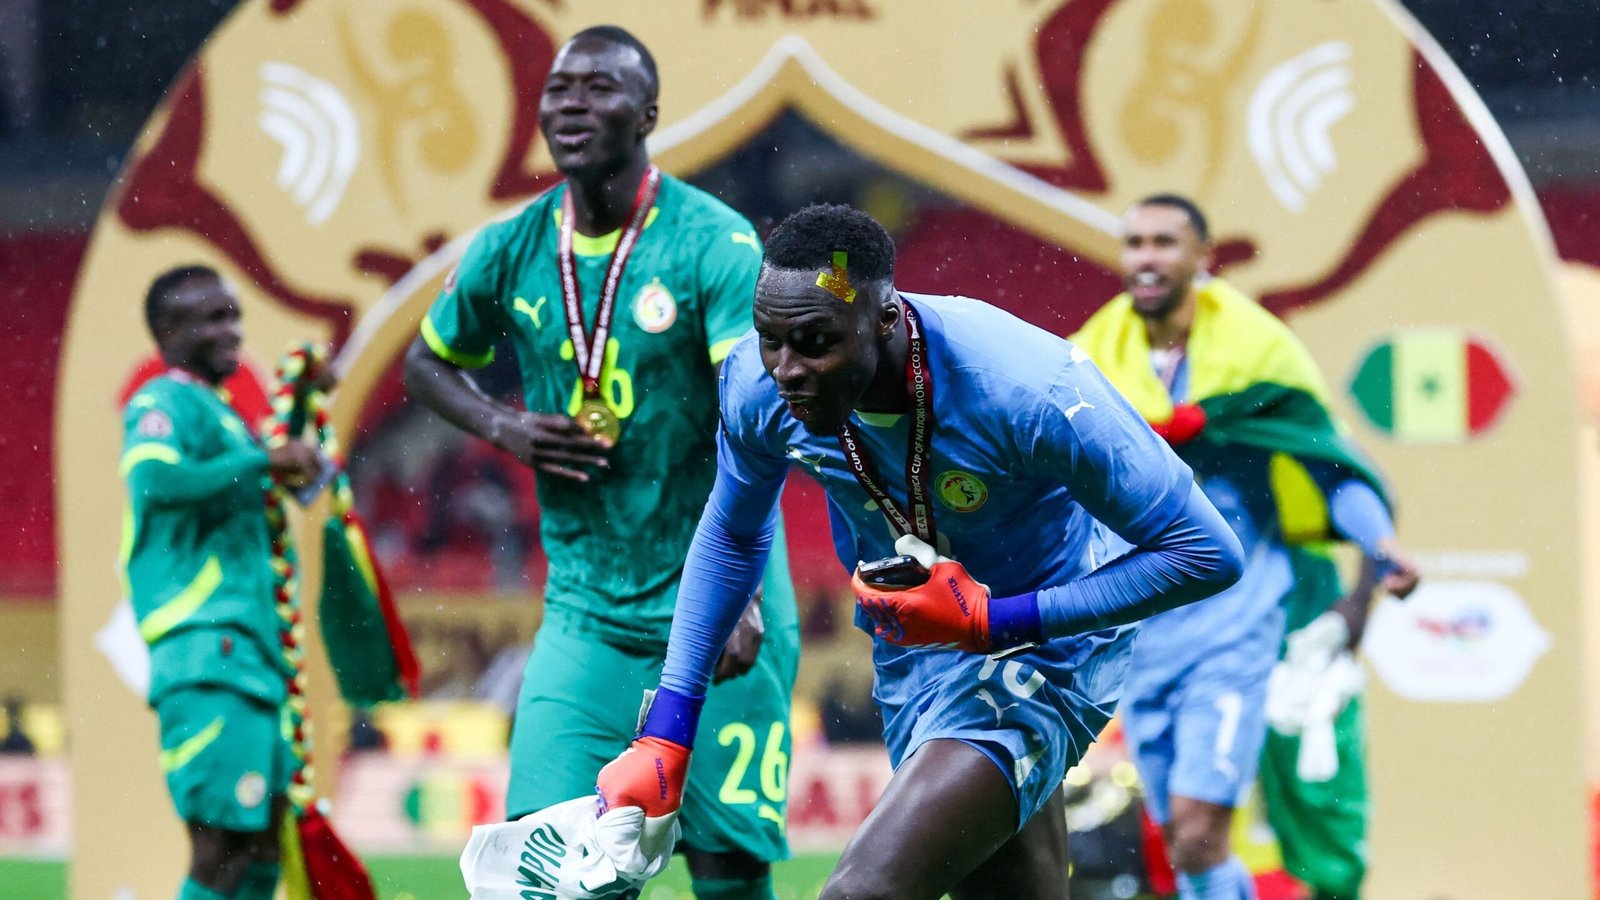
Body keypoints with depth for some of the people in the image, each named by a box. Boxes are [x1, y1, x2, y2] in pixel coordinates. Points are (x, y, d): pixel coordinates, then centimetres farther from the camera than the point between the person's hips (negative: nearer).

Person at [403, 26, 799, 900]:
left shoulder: (717, 245, -11)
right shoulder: (509, 252, 3)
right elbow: (427, 363, 22)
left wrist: (738, 590, -34)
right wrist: (505, 428, 0)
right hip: (586, 613, 3)